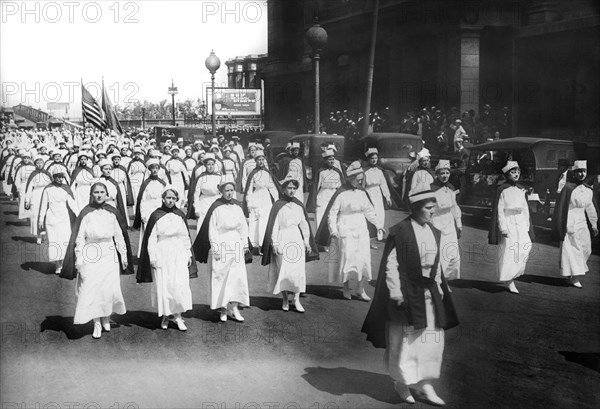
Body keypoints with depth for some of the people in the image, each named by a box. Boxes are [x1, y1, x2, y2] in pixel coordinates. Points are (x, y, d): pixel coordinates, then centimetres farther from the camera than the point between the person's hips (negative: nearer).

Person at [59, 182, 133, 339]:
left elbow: (119, 236, 10)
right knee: (91, 289, -3)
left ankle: (106, 319, 20)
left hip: (109, 255, 2)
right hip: (90, 255, -1)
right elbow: (79, 238, -3)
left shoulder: (112, 213, 3)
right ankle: (96, 324, 7)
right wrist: (79, 259, -9)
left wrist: (123, 255, 10)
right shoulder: (85, 214, -3)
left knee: (109, 288, -1)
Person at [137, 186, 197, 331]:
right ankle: (165, 316, 17)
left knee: (180, 285, -7)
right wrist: (152, 258, -8)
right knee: (163, 286, 3)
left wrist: (188, 254, 10)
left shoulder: (180, 215, 6)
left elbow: (186, 237, 13)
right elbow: (151, 238, -3)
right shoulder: (156, 216, -3)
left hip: (179, 255, 2)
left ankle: (177, 315, 1)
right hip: (162, 255, -2)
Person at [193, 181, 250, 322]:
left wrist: (245, 243, 9)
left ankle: (233, 307, 0)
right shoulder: (216, 207, -7)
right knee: (221, 277, 1)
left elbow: (243, 226, 14)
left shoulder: (237, 206, 7)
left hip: (236, 245, 4)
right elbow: (211, 229, -8)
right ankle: (223, 309, 8)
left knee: (238, 277, -3)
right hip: (221, 245, -4)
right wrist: (214, 247, -12)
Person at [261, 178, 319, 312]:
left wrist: (307, 241, 9)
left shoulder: (299, 205, 9)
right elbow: (274, 225, -6)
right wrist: (274, 243, -13)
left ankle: (296, 300, 1)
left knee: (298, 270, -3)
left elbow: (304, 224, 13)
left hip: (297, 240, 3)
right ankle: (285, 300, 10)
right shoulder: (278, 205, -4)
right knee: (283, 270, -1)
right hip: (282, 240, -3)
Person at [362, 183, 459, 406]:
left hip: (430, 293, 7)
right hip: (407, 293, -7)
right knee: (405, 339, 6)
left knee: (432, 339, 9)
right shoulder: (400, 232, -15)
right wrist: (396, 292, -17)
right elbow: (391, 264, -14)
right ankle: (401, 382, 23)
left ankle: (425, 383, 20)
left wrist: (439, 286, 13)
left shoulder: (434, 232, 7)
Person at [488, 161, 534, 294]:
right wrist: (503, 228, -12)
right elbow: (499, 211, -7)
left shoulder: (521, 190, 12)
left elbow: (525, 209, 16)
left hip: (521, 225, 6)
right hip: (507, 224, -5)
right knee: (508, 252, -6)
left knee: (525, 247, -9)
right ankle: (509, 282, 4)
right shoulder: (502, 190, -5)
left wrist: (527, 226, 10)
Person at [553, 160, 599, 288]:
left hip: (582, 223, 7)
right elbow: (561, 208, -13)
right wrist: (560, 227, -15)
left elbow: (590, 208, 17)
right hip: (570, 223, -7)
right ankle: (574, 277, 4)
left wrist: (594, 225, 20)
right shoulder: (568, 188, -12)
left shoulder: (588, 190, 7)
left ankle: (569, 273, 25)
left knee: (585, 249, 9)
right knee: (572, 249, -3)